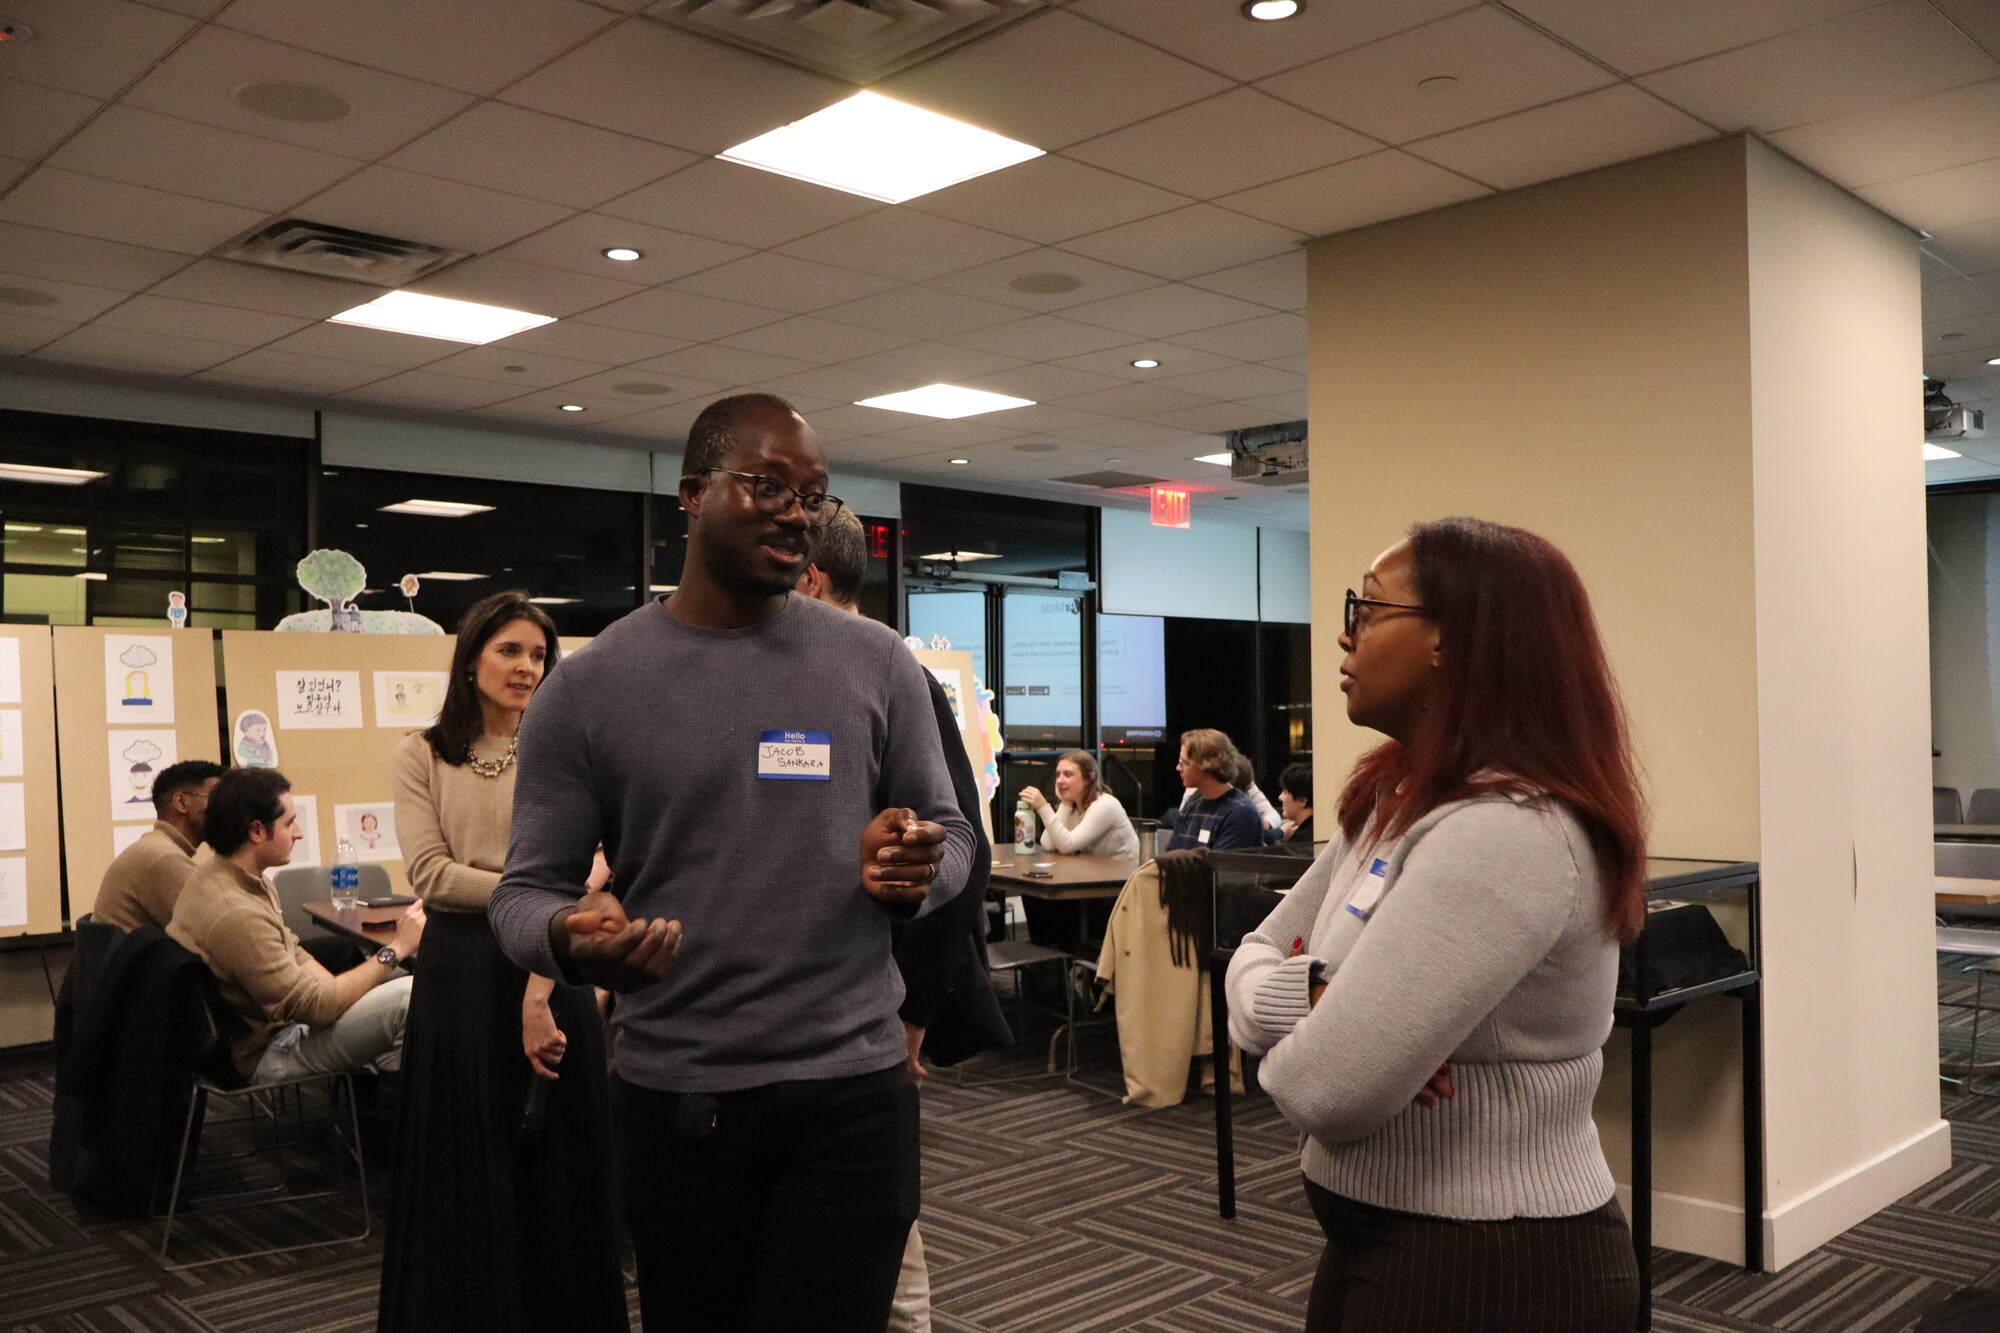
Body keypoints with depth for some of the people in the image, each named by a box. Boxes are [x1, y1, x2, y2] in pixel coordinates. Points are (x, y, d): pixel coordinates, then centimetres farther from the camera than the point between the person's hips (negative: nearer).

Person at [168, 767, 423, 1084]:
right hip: (259, 1061, -11)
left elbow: (293, 956, 13)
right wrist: (395, 950, -17)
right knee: (408, 997, -24)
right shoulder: (234, 914, -27)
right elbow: (315, 1006, -24)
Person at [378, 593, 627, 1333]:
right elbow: (430, 873, -7)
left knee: (556, 1165, 9)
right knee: (464, 1168, 10)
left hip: (551, 972, 0)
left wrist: (538, 994, -19)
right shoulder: (421, 756, 3)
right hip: (459, 974, 0)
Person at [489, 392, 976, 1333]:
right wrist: (568, 939, -25)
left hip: (853, 1093, 0)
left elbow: (950, 833, 8)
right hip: (672, 1099, 0)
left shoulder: (876, 663, 2)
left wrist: (916, 874, -15)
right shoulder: (587, 687, -2)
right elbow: (527, 889, -1)